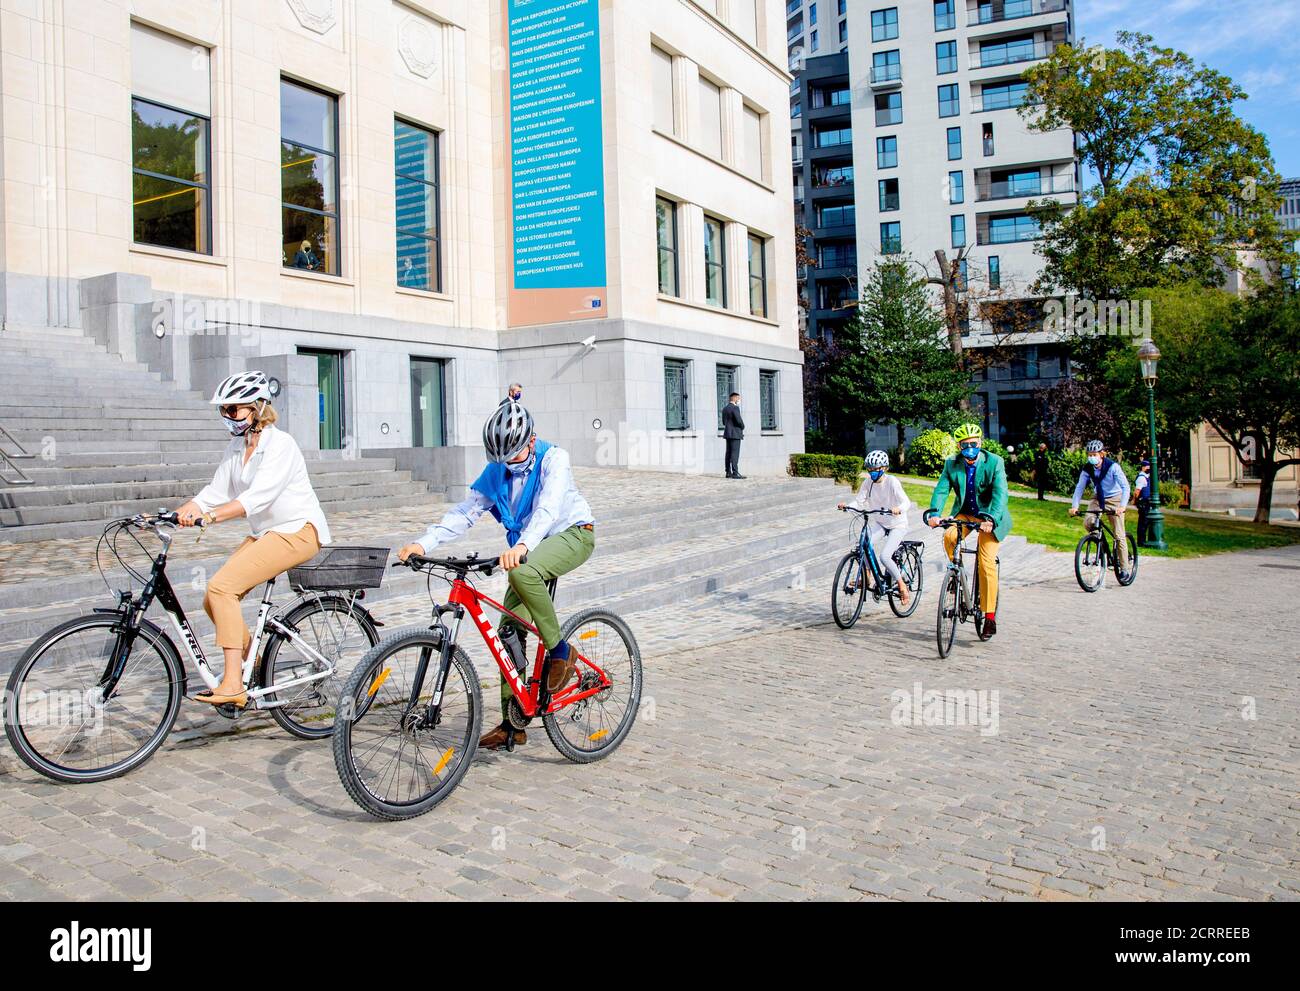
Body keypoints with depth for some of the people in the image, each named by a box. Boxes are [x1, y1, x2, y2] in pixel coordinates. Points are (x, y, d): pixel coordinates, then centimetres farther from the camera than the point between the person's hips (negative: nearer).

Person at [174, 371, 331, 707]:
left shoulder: (280, 444, -16)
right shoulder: (236, 448, 10)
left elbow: (258, 495, -29)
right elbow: (215, 492, 5)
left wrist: (210, 516, -41)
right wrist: (174, 514, -9)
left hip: (298, 531, -8)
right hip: (264, 533, 8)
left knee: (221, 586, -22)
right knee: (214, 601, -2)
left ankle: (233, 685, -19)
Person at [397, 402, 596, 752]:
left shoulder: (554, 459, -18)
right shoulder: (496, 471, -1)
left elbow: (548, 507, -35)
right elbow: (465, 512, -7)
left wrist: (522, 546, -52)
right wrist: (423, 543, -22)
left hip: (572, 533, -6)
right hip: (530, 549, 7)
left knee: (522, 573, -37)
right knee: (509, 631, -2)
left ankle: (560, 653, -19)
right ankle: (512, 722, 8)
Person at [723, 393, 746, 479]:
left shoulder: (725, 408, 14)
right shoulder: (735, 408, -13)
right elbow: (739, 420, -19)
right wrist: (742, 427, -1)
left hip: (727, 433, 9)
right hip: (735, 434, -9)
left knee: (729, 453, 9)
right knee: (735, 453, -10)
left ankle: (728, 472, 9)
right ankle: (735, 473, -13)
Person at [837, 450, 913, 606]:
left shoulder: (892, 482, -19)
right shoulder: (868, 482, -5)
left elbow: (907, 502, -27)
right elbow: (859, 502, -8)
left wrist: (898, 508, -49)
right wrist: (846, 506, -28)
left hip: (897, 525, -5)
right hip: (878, 523, 5)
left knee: (884, 556, -21)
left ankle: (902, 587, -1)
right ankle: (867, 578, -1)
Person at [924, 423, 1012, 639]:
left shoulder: (994, 462, -14)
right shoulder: (952, 464, -5)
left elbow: (1000, 494, -25)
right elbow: (941, 490, -14)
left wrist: (991, 518, -41)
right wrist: (934, 513, -33)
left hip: (989, 517, -3)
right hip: (964, 513, 3)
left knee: (987, 564, -12)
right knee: (949, 536, -30)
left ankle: (990, 616, -3)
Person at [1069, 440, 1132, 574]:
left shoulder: (1113, 466, -22)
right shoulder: (1087, 469, -11)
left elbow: (1125, 487, -26)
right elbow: (1079, 487, -11)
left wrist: (1122, 506, -40)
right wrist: (1074, 506, -25)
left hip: (1114, 499, -3)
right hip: (1098, 499, 4)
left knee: (1119, 535, -4)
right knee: (1088, 522, -25)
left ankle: (1124, 568, 3)